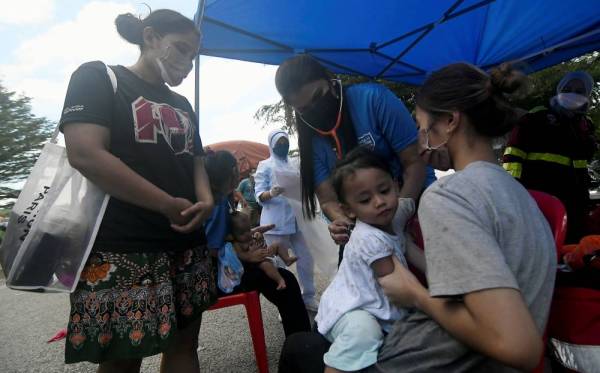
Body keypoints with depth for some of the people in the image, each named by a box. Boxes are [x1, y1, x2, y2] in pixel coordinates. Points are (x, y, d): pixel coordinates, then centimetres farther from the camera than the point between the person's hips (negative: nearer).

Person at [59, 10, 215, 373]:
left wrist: (206, 200, -5)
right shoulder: (98, 77, -1)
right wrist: (171, 206, -14)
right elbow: (85, 154, -15)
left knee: (184, 344, 12)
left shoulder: (182, 105, 19)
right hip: (122, 247, -6)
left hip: (187, 244, 7)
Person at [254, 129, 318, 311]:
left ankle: (309, 297, 22)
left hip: (296, 220, 5)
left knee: (306, 258, 7)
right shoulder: (265, 165, 0)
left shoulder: (293, 165, 16)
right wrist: (271, 193, -28)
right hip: (276, 223, -5)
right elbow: (259, 195, -7)